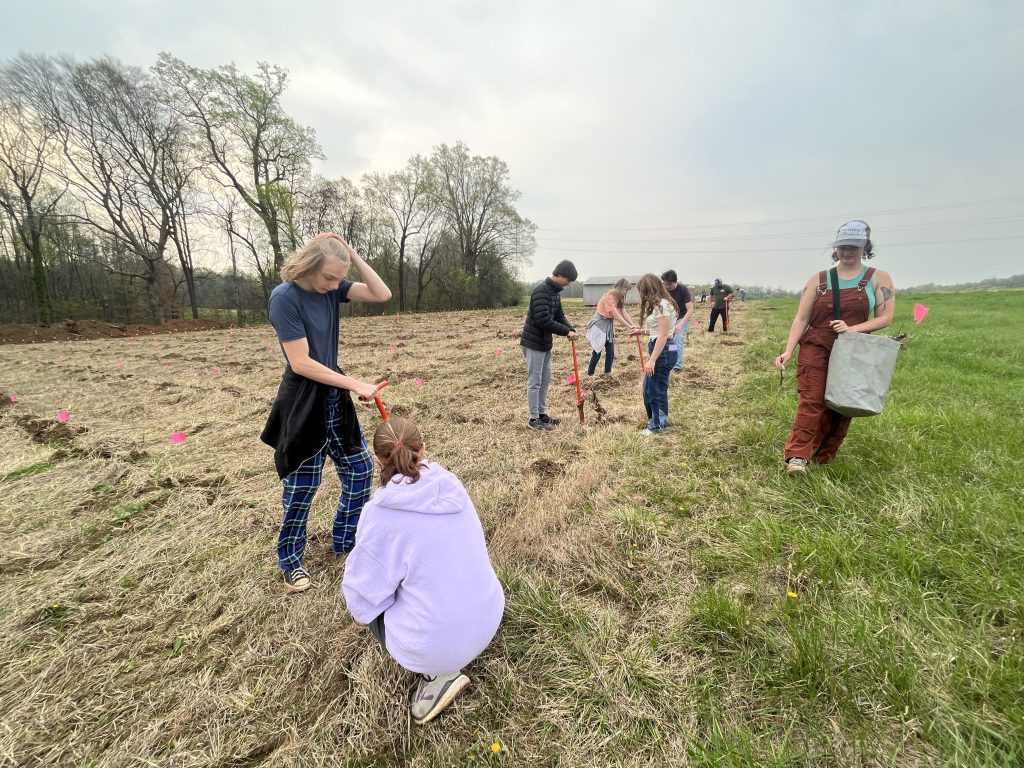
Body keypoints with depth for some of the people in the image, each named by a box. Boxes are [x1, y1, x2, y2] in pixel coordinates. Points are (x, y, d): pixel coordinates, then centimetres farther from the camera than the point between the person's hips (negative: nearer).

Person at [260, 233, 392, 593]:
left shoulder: (331, 288, 0)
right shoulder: (284, 297, -18)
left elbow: (382, 294, -5)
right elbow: (301, 363, -22)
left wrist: (353, 255, -12)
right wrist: (356, 385, -21)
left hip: (333, 397, 7)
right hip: (302, 402, -7)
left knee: (360, 469, 13)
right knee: (302, 486, 6)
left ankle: (345, 540, 33)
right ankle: (290, 561, 30)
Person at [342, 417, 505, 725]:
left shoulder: (380, 512, -19)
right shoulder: (450, 485, -5)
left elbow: (363, 599, -10)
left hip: (436, 644, -5)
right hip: (488, 622, 6)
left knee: (352, 584, 17)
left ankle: (436, 673, 7)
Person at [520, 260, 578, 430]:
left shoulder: (555, 292, 10)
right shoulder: (541, 291, -20)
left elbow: (559, 316, 13)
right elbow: (544, 320, -27)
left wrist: (571, 329, -6)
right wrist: (567, 331, -20)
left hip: (545, 343, 10)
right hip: (533, 343, -10)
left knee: (545, 380, 15)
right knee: (534, 382, -1)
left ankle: (542, 414, 26)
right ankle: (534, 419, 9)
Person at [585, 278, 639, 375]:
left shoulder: (619, 298, 7)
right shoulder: (609, 296, -22)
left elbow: (624, 313, 0)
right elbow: (616, 315, -25)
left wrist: (633, 325, -13)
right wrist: (629, 327, -25)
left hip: (609, 325, 9)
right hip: (599, 324, -8)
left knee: (610, 352, 6)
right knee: (597, 352, -7)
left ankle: (607, 373, 15)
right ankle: (589, 375, 2)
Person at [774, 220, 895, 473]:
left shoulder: (879, 279, 5)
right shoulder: (818, 280, 4)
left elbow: (885, 318, 0)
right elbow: (801, 319, -1)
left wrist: (853, 328, -18)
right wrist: (788, 351, -11)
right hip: (815, 349, -1)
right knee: (811, 401, -13)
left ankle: (822, 458, 19)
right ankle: (797, 455, -17)